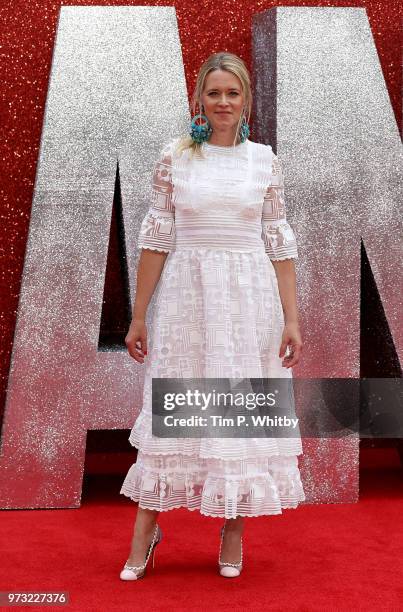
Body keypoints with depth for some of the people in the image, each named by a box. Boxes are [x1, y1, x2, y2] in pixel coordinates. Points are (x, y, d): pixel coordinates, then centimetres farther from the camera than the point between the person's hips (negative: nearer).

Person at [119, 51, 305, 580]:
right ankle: (144, 536, 12)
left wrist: (292, 319, 0)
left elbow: (279, 243, 4)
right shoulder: (174, 157, 2)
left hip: (250, 299, 1)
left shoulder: (265, 160, 4)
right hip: (185, 296, -1)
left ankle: (234, 530, 19)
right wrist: (138, 315, 1)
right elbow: (157, 239, 2)